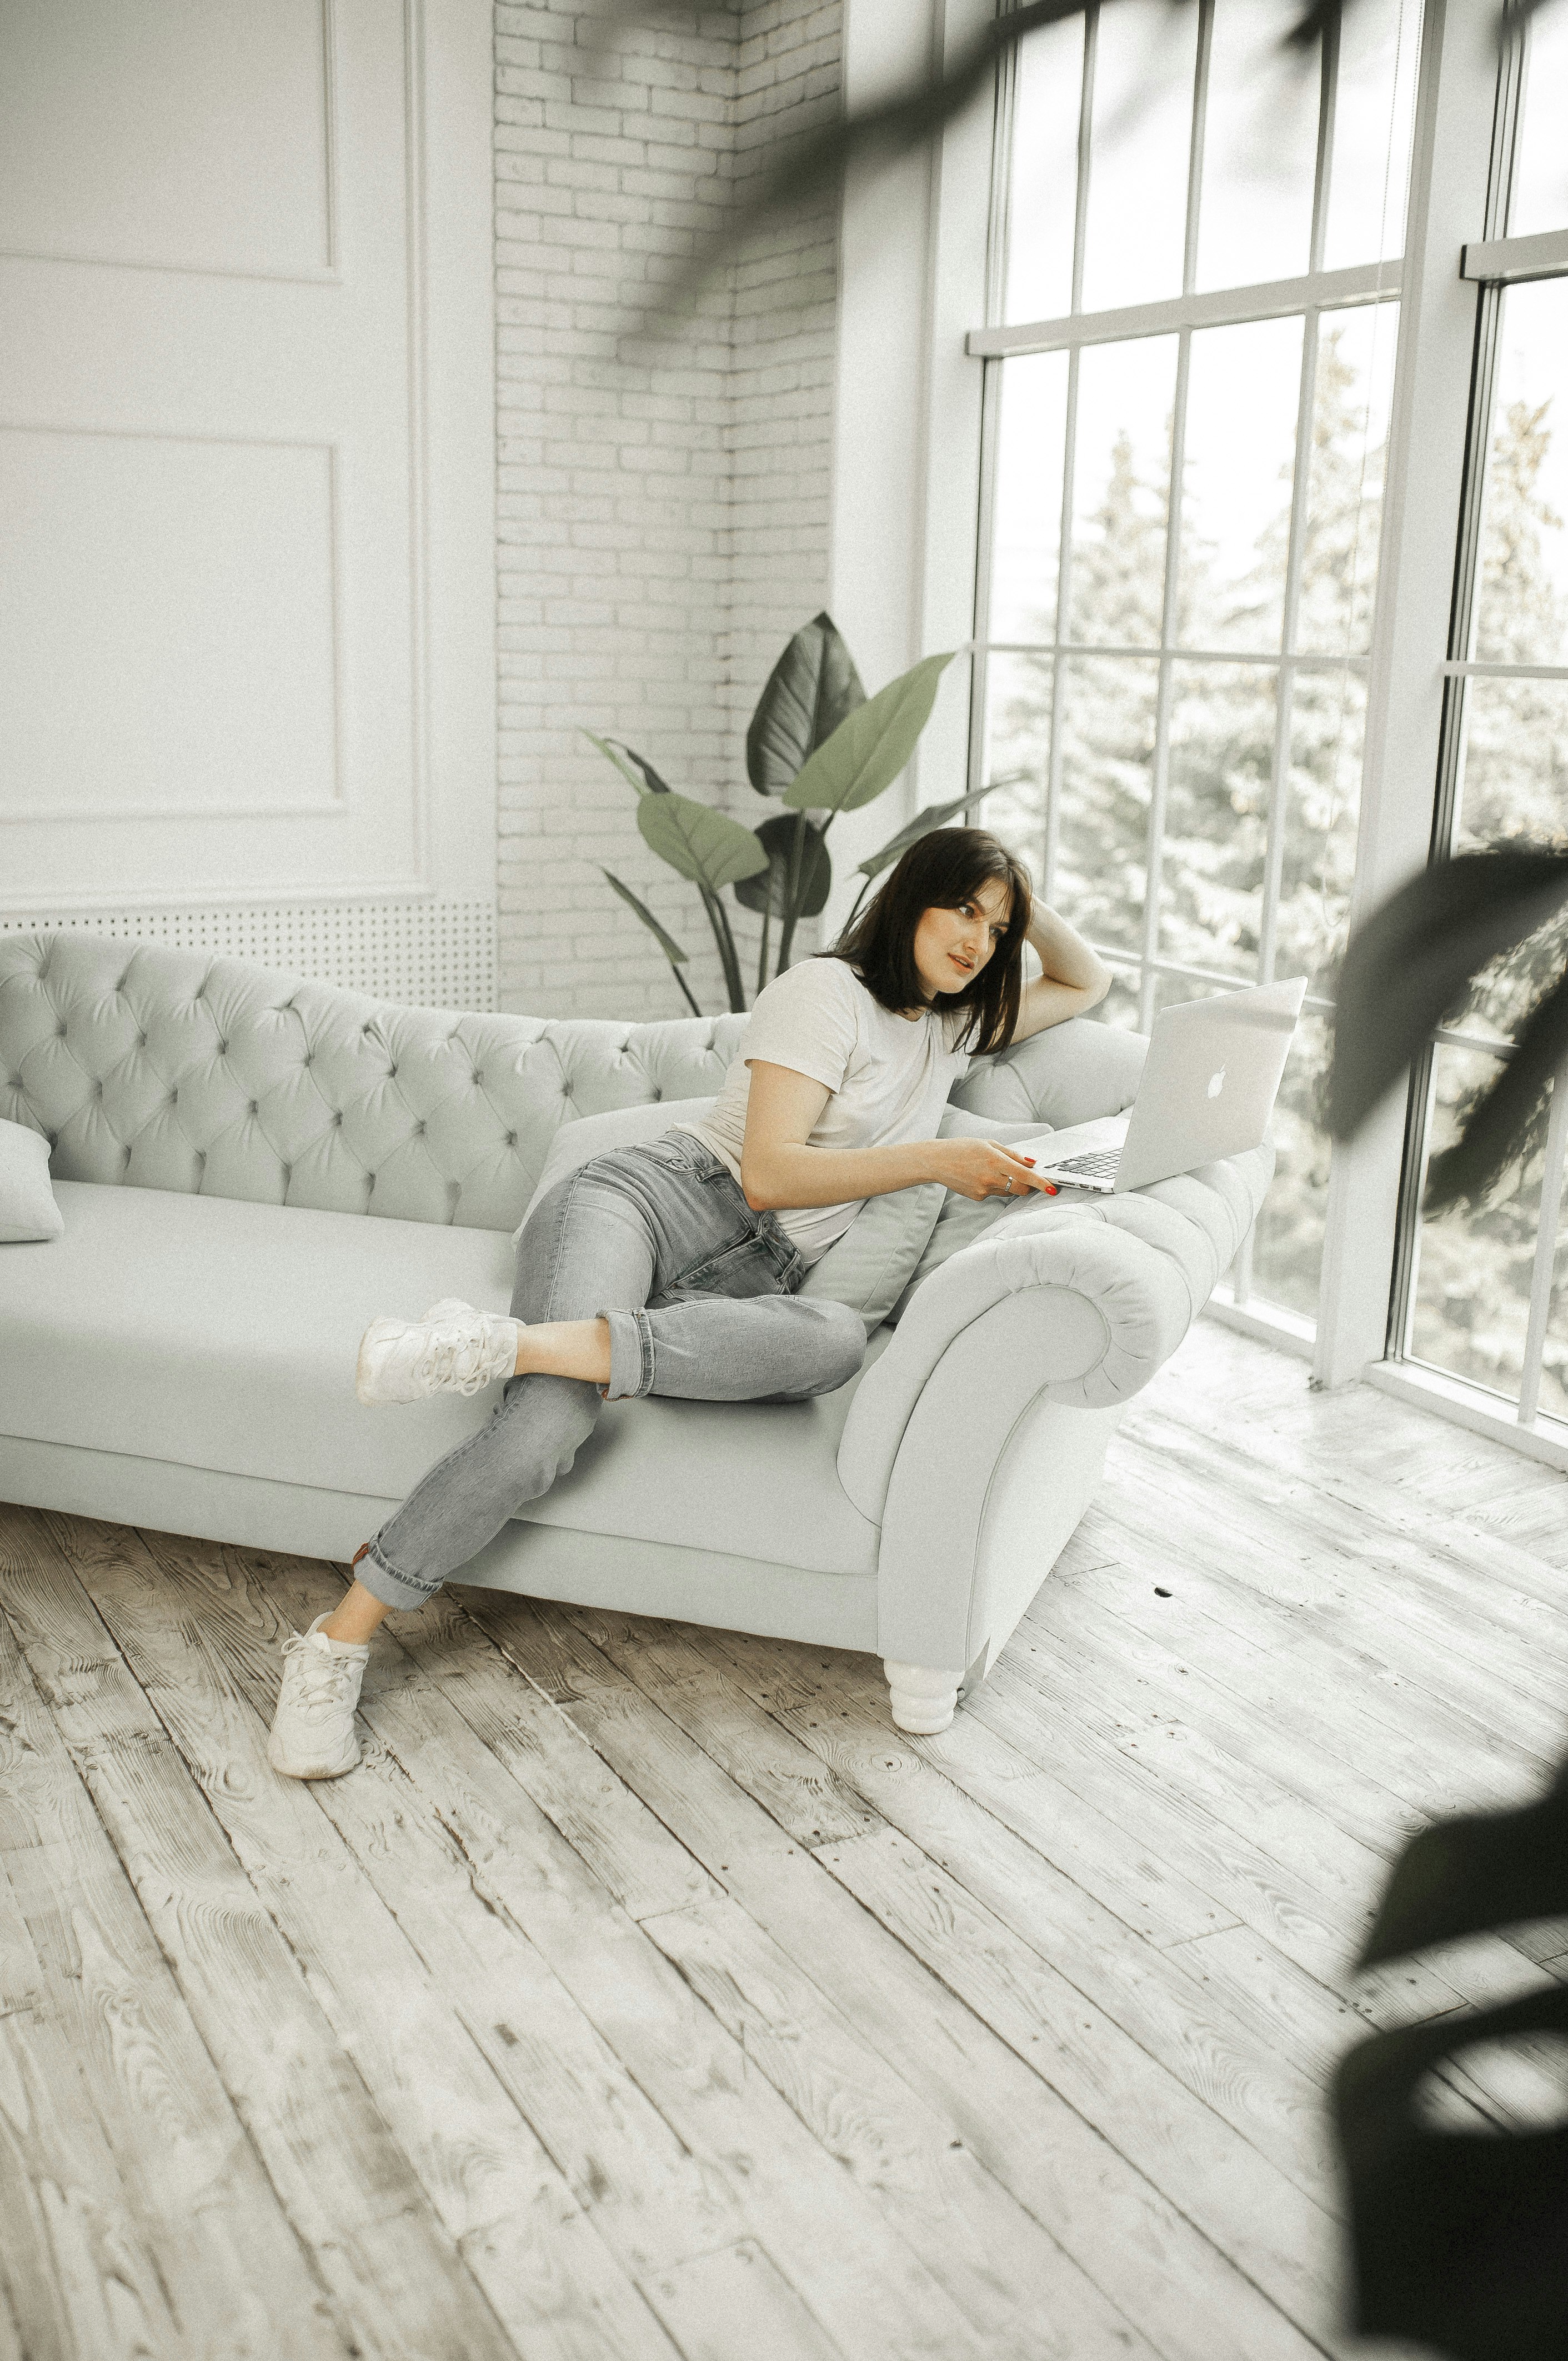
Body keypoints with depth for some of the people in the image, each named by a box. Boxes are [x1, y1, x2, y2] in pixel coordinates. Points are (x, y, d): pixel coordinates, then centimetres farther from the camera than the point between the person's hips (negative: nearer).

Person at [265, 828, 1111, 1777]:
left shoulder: (955, 1024, 27)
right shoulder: (828, 990, 4)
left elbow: (1091, 984, 41)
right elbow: (769, 1172, -6)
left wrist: (1028, 908, 22)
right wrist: (936, 1160, -8)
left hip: (747, 1282, 5)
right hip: (652, 1198, -5)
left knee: (840, 1339, -36)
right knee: (549, 1425, -36)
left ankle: (506, 1344, -37)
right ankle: (334, 1647, -26)